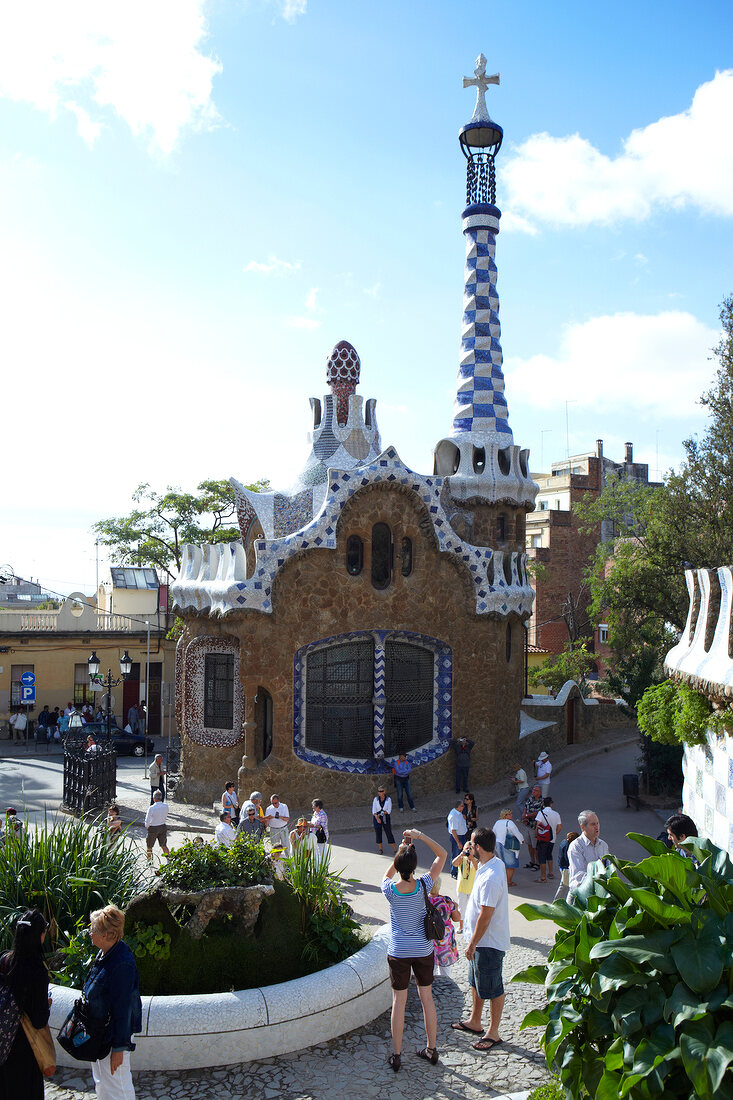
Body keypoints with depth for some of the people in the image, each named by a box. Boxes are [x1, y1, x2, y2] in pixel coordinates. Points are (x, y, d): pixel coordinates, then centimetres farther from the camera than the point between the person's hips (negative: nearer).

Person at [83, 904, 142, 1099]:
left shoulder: (122, 965, -30)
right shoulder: (104, 953, 0)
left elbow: (122, 1009, -26)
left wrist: (119, 1047, -21)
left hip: (113, 1032, -9)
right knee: (101, 1082, 25)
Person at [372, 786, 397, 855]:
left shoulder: (388, 799, -3)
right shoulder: (375, 799, 0)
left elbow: (389, 811, -5)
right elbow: (374, 810, -3)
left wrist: (381, 814, -16)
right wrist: (377, 818, -17)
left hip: (386, 818, -1)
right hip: (377, 817, 1)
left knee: (389, 832, -3)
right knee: (378, 833, 1)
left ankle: (395, 849, 1)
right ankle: (380, 849, 14)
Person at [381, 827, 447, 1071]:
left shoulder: (389, 889, -16)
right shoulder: (423, 886, -16)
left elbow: (387, 875, 11)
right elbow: (442, 855, -5)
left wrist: (399, 853, 2)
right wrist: (420, 836, -13)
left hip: (398, 952, -1)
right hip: (423, 950, 1)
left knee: (399, 1001, 8)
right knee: (427, 998, 15)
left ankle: (396, 1055, 16)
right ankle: (431, 1049, 26)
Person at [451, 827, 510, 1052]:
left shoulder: (490, 878, -31)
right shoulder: (495, 864, 1)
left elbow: (485, 916, -27)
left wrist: (472, 944, -19)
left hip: (489, 942, -10)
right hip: (481, 940, 10)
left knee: (492, 988, 6)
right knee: (476, 982, 24)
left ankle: (493, 1033, 20)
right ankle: (475, 1022, 40)